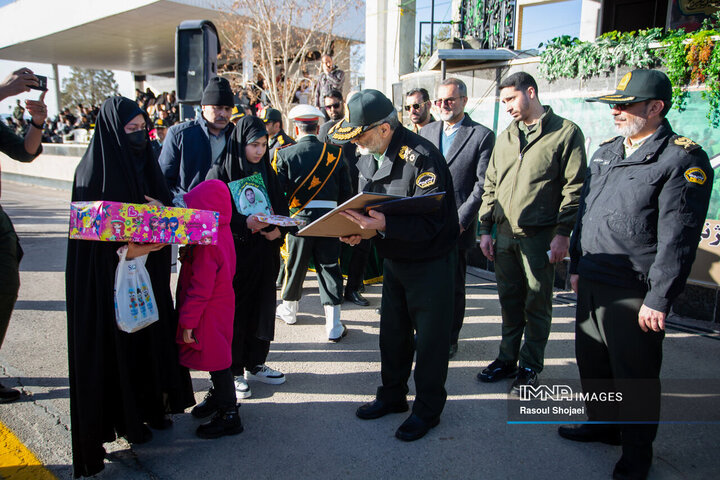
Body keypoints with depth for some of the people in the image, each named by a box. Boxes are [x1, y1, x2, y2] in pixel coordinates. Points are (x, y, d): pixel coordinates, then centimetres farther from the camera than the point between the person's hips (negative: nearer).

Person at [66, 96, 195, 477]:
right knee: (117, 340, 4)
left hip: (148, 271, 6)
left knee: (152, 332, 12)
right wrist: (124, 249, -27)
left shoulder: (145, 163, 8)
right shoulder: (94, 170, -12)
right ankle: (125, 417, 21)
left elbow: (167, 203, 9)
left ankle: (150, 404, 30)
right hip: (110, 276, -6)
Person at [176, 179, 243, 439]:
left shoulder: (206, 244, -27)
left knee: (216, 361, 2)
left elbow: (201, 288, -25)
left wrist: (188, 321, -17)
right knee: (215, 357, 24)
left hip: (209, 313, -9)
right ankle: (219, 397, 43)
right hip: (221, 304, 10)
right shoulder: (222, 232, 3)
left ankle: (229, 416, 14)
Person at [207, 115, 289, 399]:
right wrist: (244, 223, -25)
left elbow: (282, 209, 12)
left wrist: (278, 230, -8)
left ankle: (255, 364, 26)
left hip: (264, 254, 5)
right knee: (233, 311, 1)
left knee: (262, 308, 11)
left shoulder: (267, 173, 11)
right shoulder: (220, 172, -5)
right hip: (233, 254, -5)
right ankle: (233, 371, 14)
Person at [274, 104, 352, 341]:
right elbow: (346, 191, 3)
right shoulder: (334, 153, 0)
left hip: (299, 216, 0)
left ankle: (289, 309, 38)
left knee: (295, 264, 16)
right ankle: (334, 326, 5)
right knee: (329, 267, 5)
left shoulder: (284, 155, -3)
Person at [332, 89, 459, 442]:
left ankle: (428, 408, 26)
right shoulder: (367, 156, 1)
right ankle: (393, 395, 38)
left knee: (430, 337, 7)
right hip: (393, 258, 7)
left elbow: (430, 222, -28)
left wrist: (385, 224, -42)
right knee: (392, 331, 18)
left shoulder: (421, 156, -25)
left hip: (430, 262, -7)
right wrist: (356, 229, -11)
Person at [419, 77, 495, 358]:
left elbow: (483, 185, -7)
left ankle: (449, 339, 23)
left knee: (453, 285, 7)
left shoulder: (482, 136, -2)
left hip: (456, 226, -4)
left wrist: (460, 221, -14)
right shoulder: (426, 132, 12)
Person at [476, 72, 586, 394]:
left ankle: (530, 367, 18)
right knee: (509, 301, 13)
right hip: (505, 234, 5)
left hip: (540, 236, -5)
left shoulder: (566, 132, -3)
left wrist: (563, 233, -13)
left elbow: (574, 188, -7)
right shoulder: (505, 138, 15)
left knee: (537, 303, 5)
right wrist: (485, 229, 9)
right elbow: (490, 186, 15)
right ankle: (507, 359, 26)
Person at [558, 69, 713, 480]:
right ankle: (602, 424, 42)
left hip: (634, 293, -7)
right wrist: (577, 266, 16)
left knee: (635, 376, 7)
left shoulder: (683, 159, -12)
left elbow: (678, 239, -16)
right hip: (592, 284, 7)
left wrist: (658, 300, -18)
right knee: (591, 361, 19)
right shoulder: (606, 152, 12)